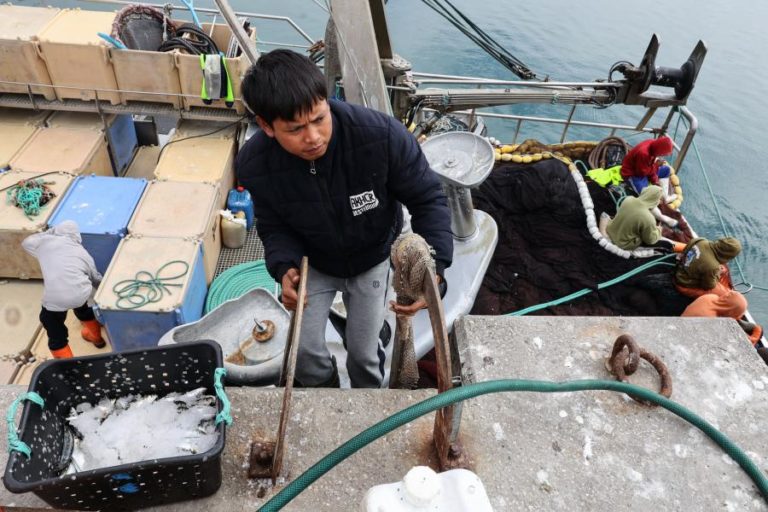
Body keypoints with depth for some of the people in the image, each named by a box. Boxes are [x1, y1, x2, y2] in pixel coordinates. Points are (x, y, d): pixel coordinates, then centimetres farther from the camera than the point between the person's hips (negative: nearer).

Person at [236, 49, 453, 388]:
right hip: (313, 262, 2)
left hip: (372, 259, -1)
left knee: (363, 351, 8)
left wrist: (433, 266, -40)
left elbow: (428, 199, -25)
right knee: (305, 350, 5)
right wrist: (284, 268, -33)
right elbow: (274, 227, -11)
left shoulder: (382, 135, -38)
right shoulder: (254, 165, -29)